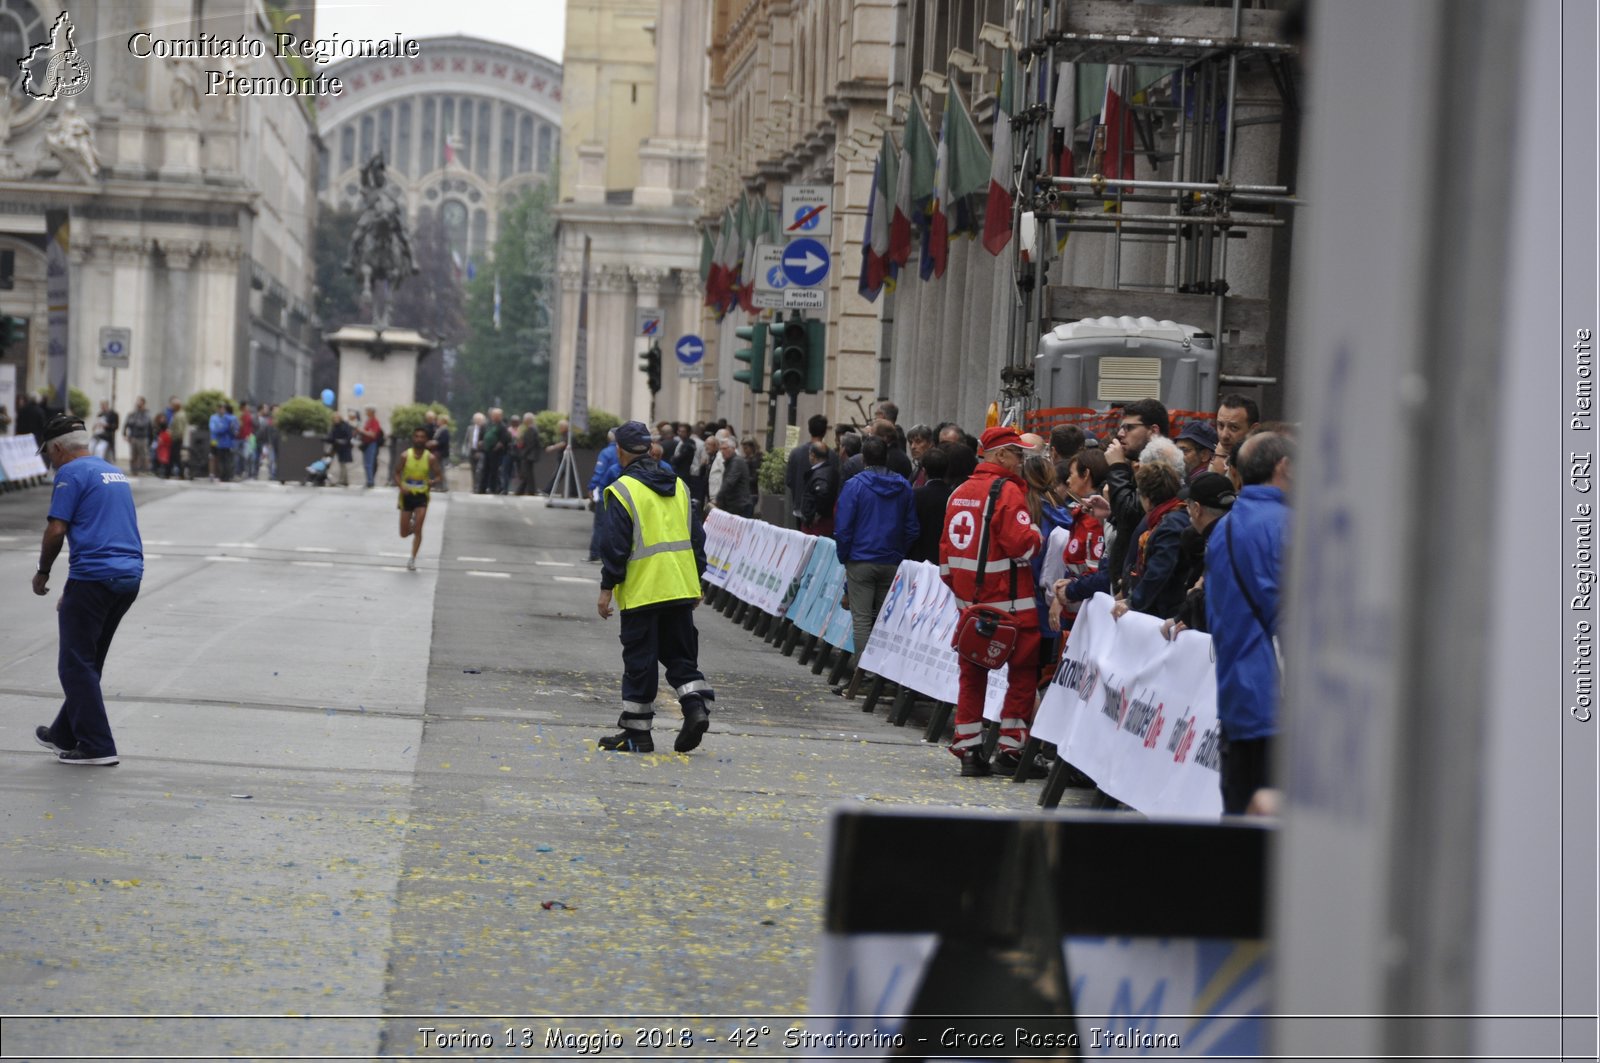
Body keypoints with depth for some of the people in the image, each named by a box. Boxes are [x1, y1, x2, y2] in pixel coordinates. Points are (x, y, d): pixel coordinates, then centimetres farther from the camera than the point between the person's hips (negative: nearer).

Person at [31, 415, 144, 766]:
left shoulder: (71, 473, -5)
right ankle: (65, 734, 28)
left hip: (94, 576, -8)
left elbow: (56, 530, -12)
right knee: (88, 661, 19)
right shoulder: (114, 473, 21)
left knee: (76, 664, 0)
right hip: (130, 577, 8)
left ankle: (97, 746, -3)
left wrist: (43, 573, 5)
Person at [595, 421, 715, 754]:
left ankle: (637, 731, 5)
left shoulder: (622, 491, -8)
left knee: (639, 661, 1)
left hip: (641, 592, -5)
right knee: (680, 655, 14)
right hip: (682, 589, 6)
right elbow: (697, 537, 15)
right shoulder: (679, 486, 12)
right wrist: (696, 581, 22)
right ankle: (697, 705, -6)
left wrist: (607, 588, -5)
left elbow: (614, 545, -11)